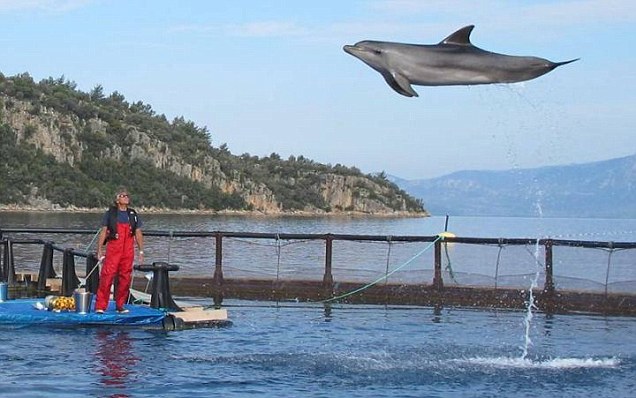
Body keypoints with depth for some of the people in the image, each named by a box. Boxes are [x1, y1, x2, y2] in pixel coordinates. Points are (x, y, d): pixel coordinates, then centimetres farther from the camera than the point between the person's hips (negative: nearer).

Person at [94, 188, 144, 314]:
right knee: (107, 276, -11)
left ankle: (120, 305, 16)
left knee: (125, 279, 5)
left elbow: (138, 234, 16)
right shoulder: (110, 214, 5)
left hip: (128, 252, 3)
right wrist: (99, 250, -1)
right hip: (112, 251, -3)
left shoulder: (133, 215, 14)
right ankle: (100, 306, -11)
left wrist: (141, 251, 11)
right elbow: (103, 232, 4)